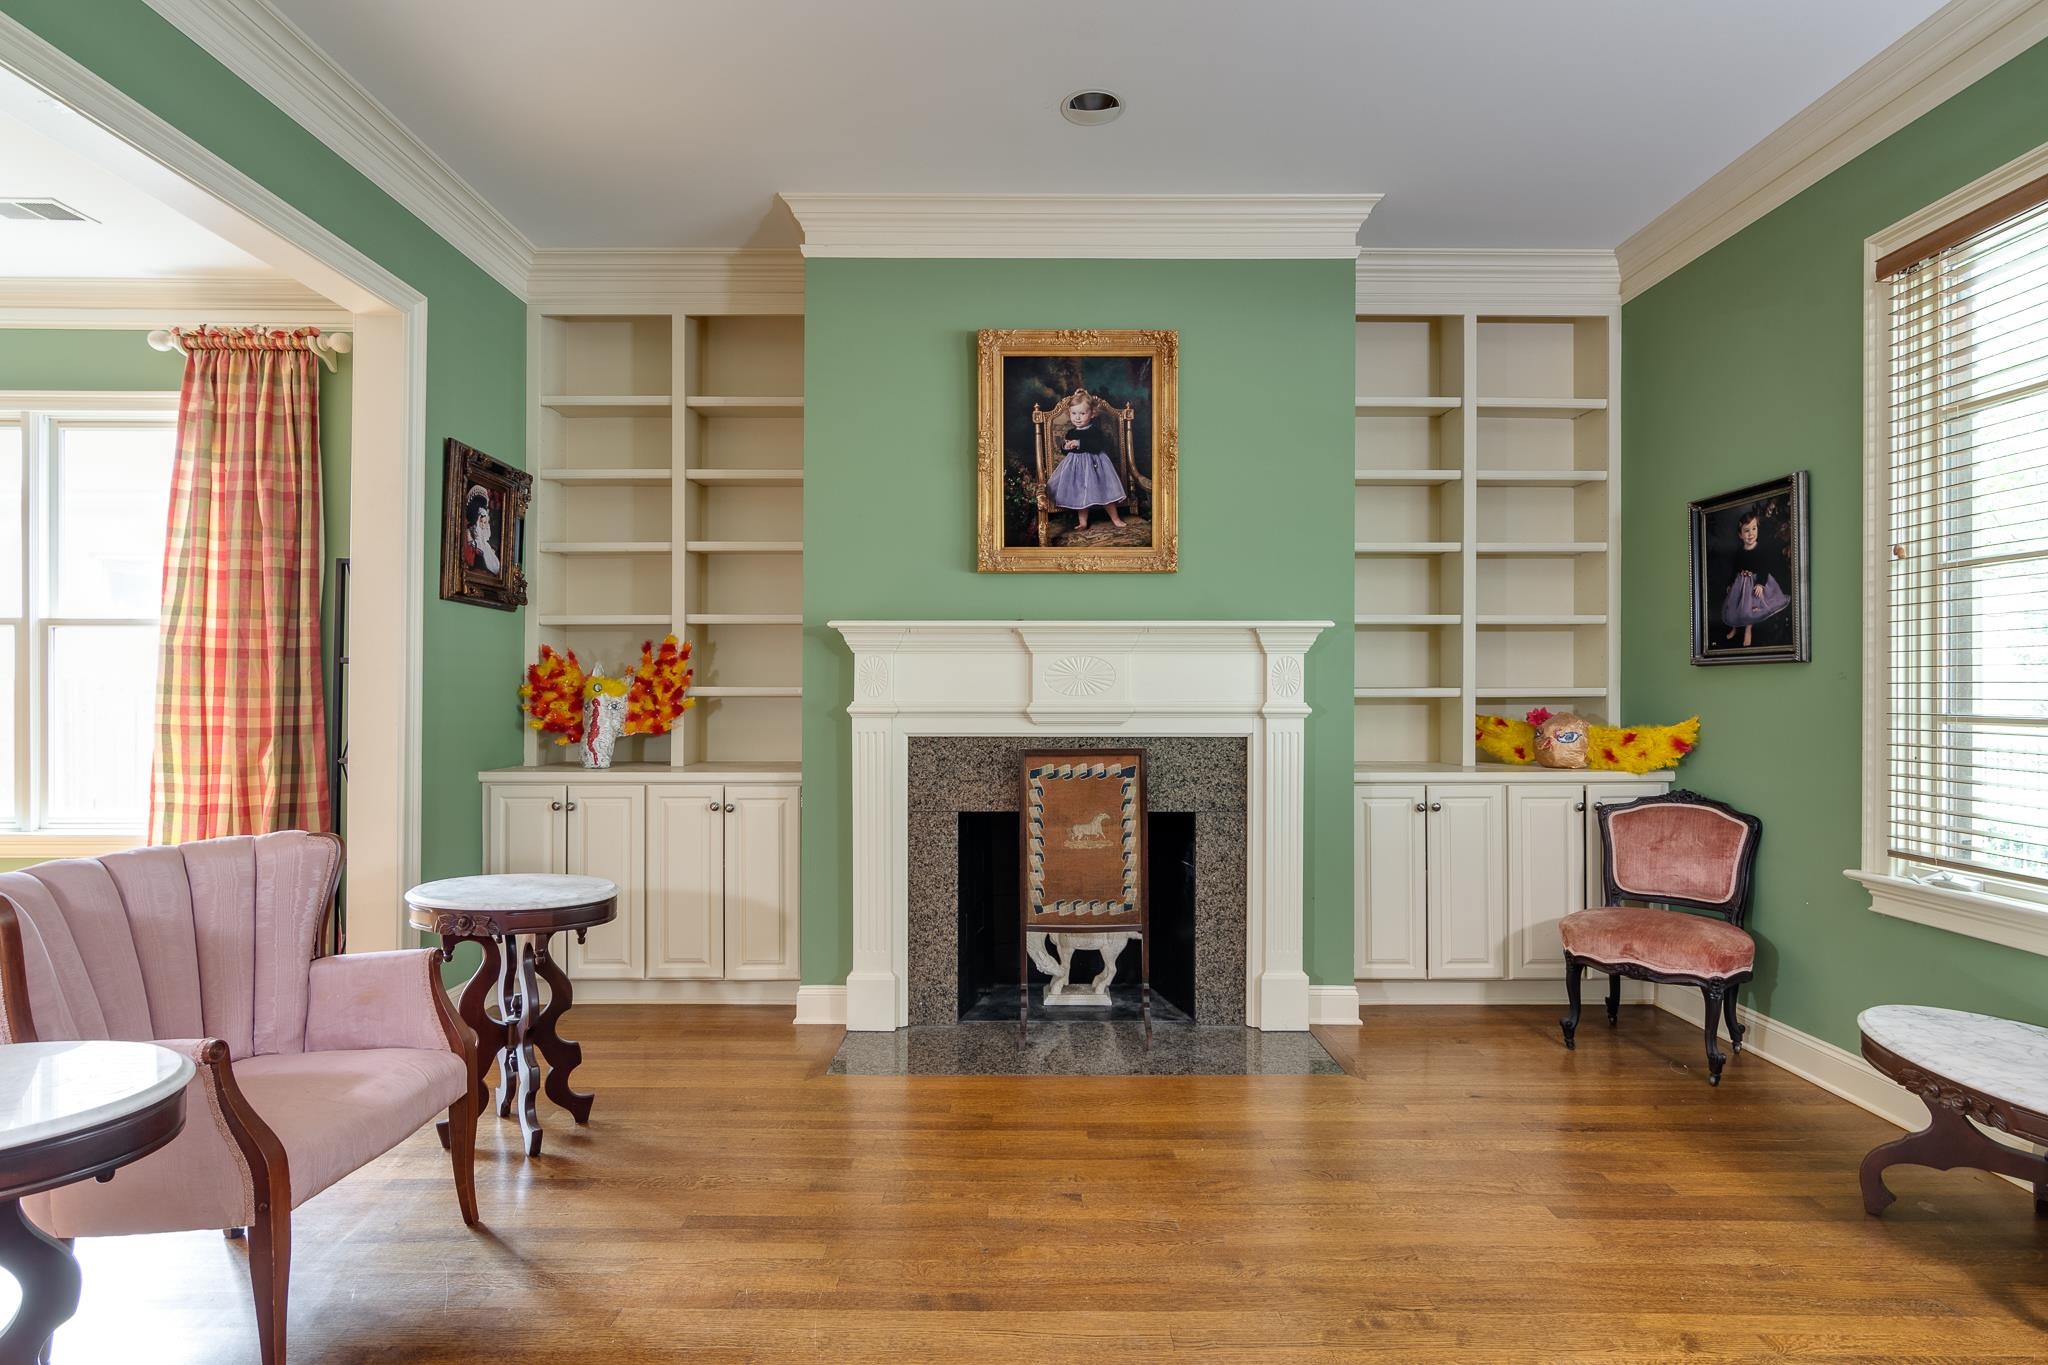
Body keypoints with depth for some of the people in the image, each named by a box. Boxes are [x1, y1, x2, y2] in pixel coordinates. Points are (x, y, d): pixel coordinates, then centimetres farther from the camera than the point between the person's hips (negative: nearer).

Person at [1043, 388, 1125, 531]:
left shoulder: (1095, 430, -10)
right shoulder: (1071, 432, 6)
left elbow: (1097, 446, -25)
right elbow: (1064, 450, 15)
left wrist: (1079, 443, -30)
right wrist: (1065, 446, -9)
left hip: (1093, 465, -4)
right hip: (1076, 465, 4)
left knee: (1104, 491, 0)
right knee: (1080, 495, 7)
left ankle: (1115, 519, 14)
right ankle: (1083, 523, 16)